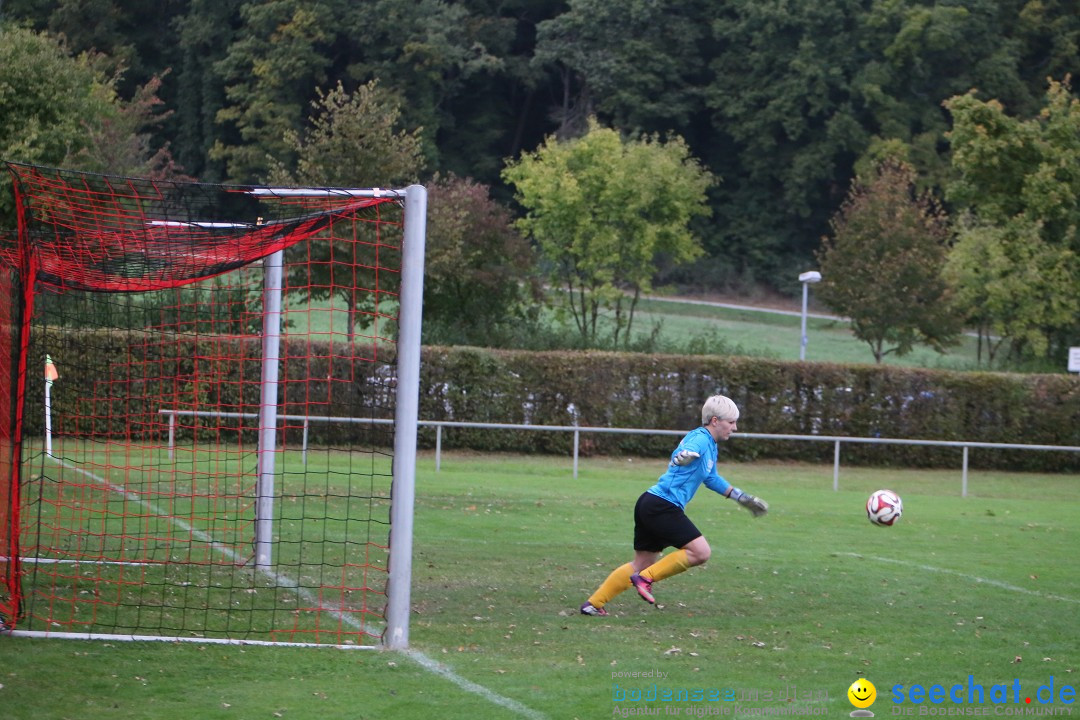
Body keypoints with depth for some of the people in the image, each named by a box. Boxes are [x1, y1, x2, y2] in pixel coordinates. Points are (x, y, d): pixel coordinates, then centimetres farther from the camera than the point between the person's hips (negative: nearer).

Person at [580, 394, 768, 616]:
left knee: (642, 563, 15)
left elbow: (711, 479, 36)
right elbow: (689, 449, -35)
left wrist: (741, 497, 40)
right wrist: (684, 456, -59)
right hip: (663, 505, -11)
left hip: (650, 505, 11)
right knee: (701, 551, -14)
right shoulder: (700, 439, -11)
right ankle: (646, 578, -9)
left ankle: (593, 603, 16)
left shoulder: (710, 445, 21)